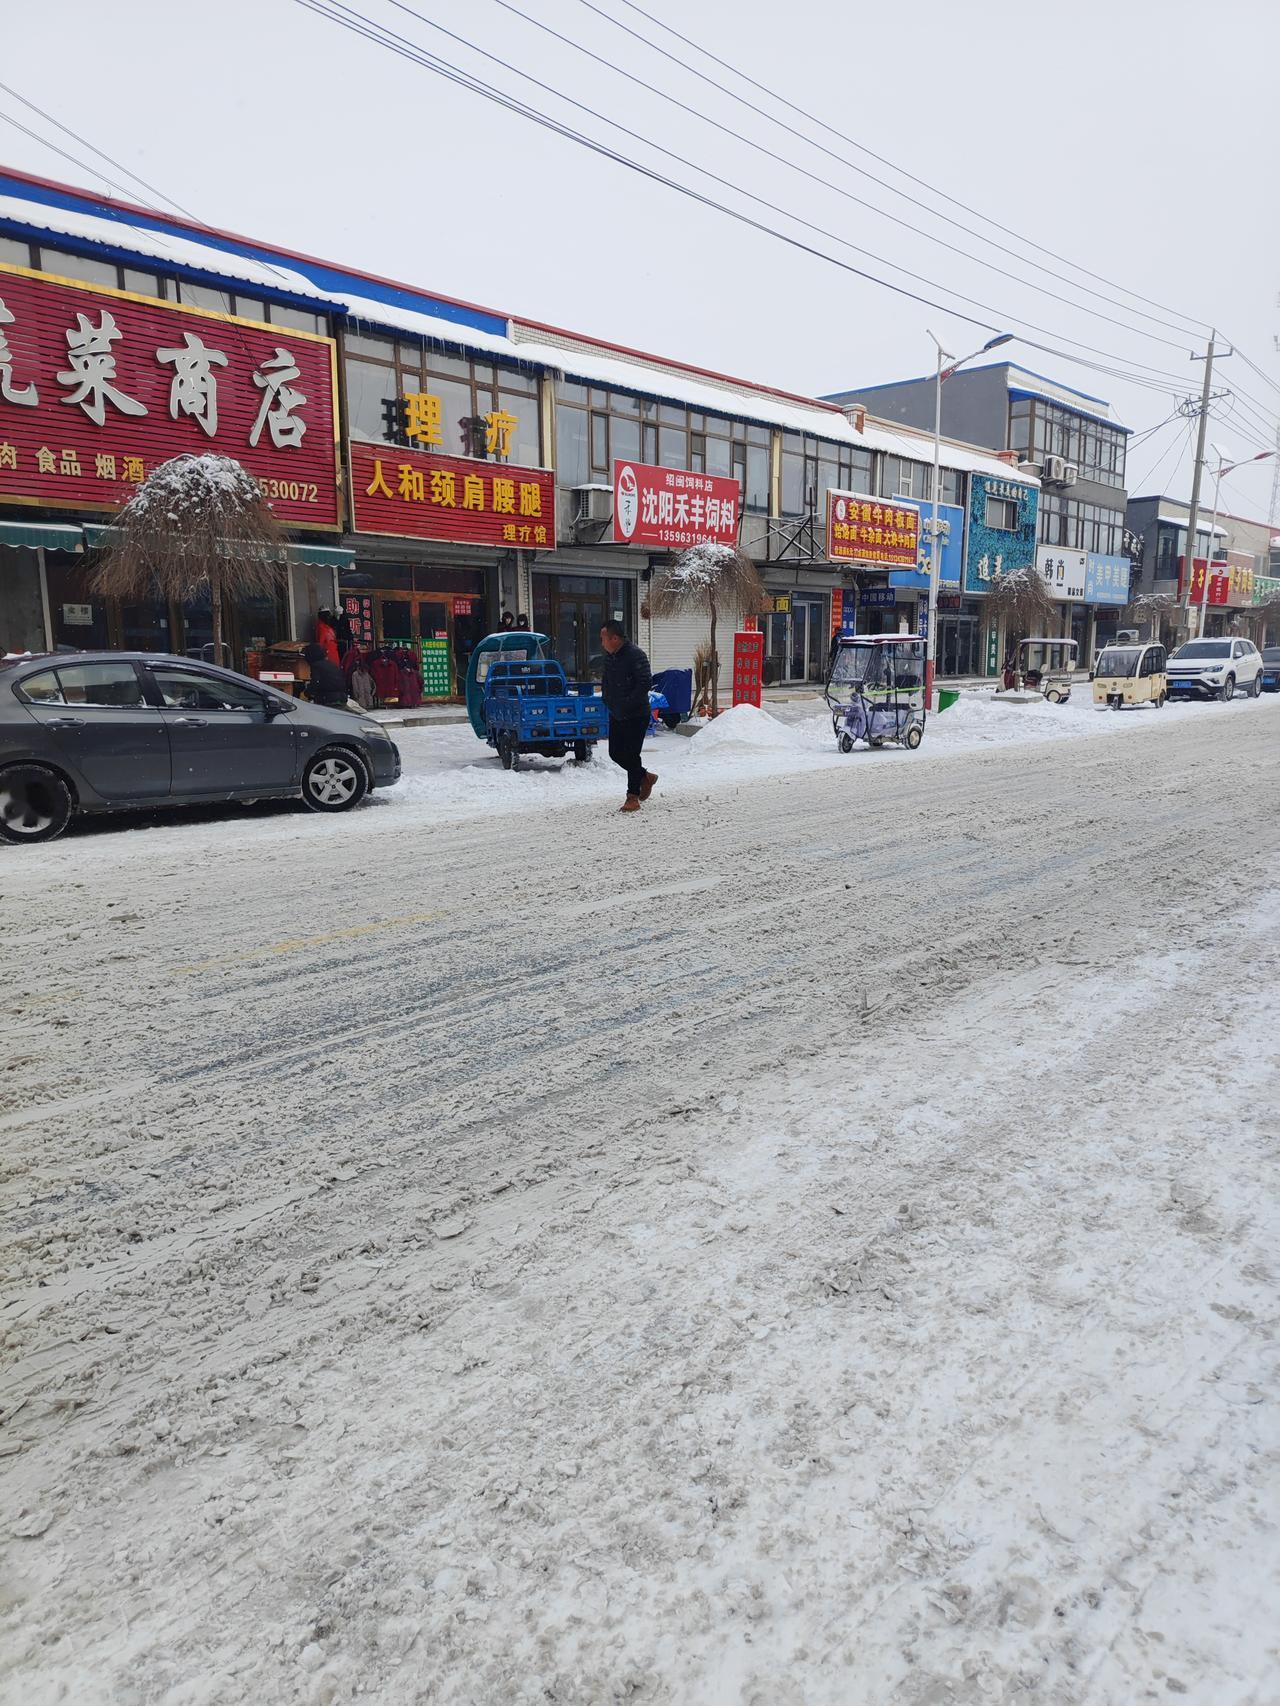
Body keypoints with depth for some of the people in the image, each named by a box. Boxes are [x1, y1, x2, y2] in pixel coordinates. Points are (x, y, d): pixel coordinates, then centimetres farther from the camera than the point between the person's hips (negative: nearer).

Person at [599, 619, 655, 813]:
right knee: (615, 753, 10)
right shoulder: (609, 656, 9)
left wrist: (627, 704, -23)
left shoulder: (635, 655, -17)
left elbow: (645, 683, -23)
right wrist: (608, 701, 7)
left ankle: (633, 797, 4)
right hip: (616, 715, 8)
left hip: (636, 715, -8)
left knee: (631, 755, -7)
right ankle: (645, 777, 31)